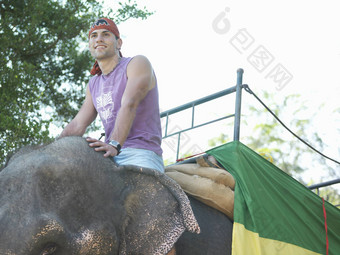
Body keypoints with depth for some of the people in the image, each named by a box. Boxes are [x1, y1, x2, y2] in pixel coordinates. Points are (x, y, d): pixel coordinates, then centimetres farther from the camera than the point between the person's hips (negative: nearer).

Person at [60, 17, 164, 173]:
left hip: (141, 155, -7)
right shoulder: (94, 84, 25)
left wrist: (114, 144, -31)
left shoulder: (138, 64, 3)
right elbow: (77, 125, 19)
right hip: (109, 160, 7)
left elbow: (129, 106, -15)